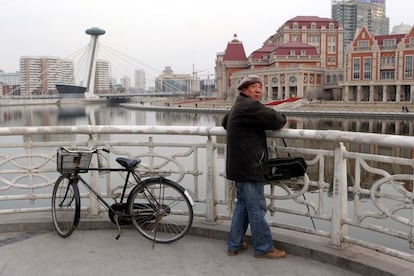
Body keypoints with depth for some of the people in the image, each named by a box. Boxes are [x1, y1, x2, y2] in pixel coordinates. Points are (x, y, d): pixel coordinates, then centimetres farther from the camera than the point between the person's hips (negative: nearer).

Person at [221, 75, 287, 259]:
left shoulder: (238, 106, 18)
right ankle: (264, 248, 10)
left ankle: (234, 245, 26)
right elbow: (274, 119, -19)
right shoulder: (250, 106, -16)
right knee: (257, 208, -1)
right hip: (248, 166, -11)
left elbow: (225, 122, 36)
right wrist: (282, 120, 3)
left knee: (242, 205, 18)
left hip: (239, 166, 11)